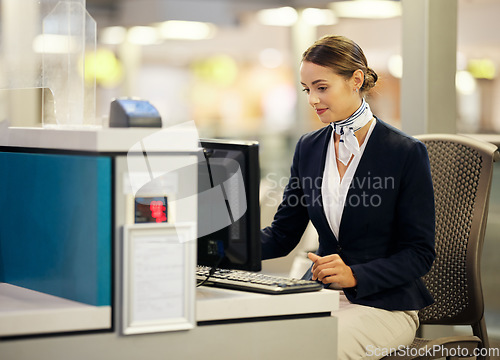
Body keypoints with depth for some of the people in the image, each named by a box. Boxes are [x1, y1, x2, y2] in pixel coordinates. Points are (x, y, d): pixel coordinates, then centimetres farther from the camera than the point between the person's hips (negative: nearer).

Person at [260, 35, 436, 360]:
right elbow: (283, 234, 11)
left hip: (385, 303, -4)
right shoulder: (309, 147, 10)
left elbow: (420, 253, -8)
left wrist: (355, 275, -23)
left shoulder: (407, 153, -8)